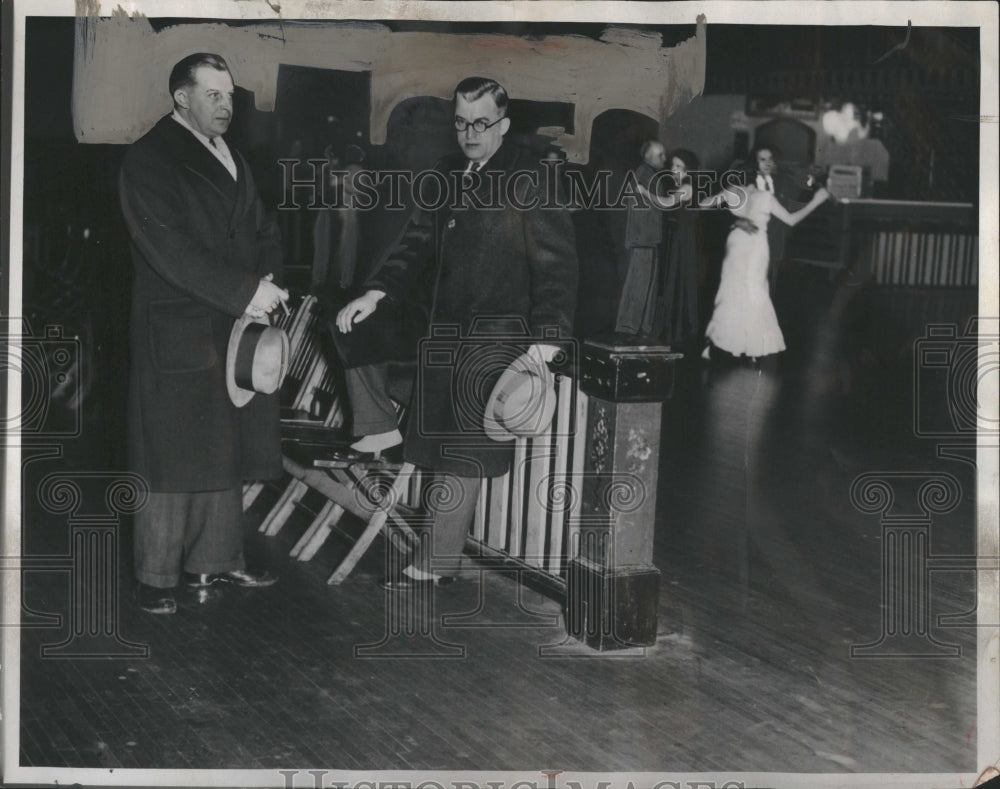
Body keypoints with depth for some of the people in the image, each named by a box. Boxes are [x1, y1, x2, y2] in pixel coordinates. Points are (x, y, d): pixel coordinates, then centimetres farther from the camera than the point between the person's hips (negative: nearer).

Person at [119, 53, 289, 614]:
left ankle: (215, 560, 21)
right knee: (175, 458, -2)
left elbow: (263, 232, 17)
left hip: (236, 330, 7)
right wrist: (244, 292, -19)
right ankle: (157, 576, 7)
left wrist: (267, 285, -4)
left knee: (227, 452, 11)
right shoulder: (149, 160, -8)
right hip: (178, 334, -7)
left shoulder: (233, 161, 18)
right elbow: (171, 250, -17)